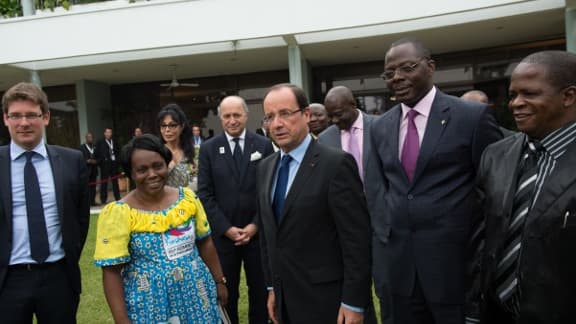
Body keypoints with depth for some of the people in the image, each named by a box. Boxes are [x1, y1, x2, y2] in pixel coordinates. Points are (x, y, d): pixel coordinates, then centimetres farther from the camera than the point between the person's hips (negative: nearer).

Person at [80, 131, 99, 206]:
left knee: (93, 186, 3)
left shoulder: (95, 147, 16)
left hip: (94, 170, 4)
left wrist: (96, 161, -4)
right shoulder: (82, 147, 1)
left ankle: (93, 201, 8)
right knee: (87, 186, -8)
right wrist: (88, 161, -17)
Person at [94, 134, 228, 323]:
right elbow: (111, 272, -12)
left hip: (196, 296, 3)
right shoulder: (119, 213, -14)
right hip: (149, 304, -3)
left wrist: (219, 281, 10)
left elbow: (205, 242, 6)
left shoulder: (187, 198, -3)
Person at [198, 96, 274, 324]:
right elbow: (205, 194, -2)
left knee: (260, 288, 13)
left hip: (258, 232, 0)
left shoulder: (264, 145, 0)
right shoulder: (208, 148, 0)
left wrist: (256, 224, -8)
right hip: (223, 234, 0)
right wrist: (226, 228, -9)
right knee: (226, 290, 12)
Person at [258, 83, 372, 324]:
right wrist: (272, 286, 12)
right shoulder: (265, 168, 6)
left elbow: (357, 238, -16)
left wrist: (353, 303, -15)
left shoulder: (336, 163, -15)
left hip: (325, 300, -6)